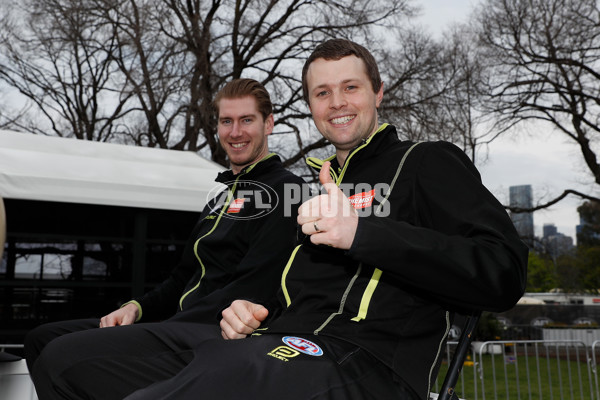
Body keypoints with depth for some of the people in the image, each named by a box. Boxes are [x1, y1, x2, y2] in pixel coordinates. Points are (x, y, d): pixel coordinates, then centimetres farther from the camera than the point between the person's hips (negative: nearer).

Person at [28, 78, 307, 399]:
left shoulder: (284, 189, -6)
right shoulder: (223, 196, 25)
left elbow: (252, 291, -18)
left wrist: (166, 327, -19)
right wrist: (137, 308, 8)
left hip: (222, 335, -9)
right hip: (185, 325, 10)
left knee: (61, 357, -24)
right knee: (42, 339, 7)